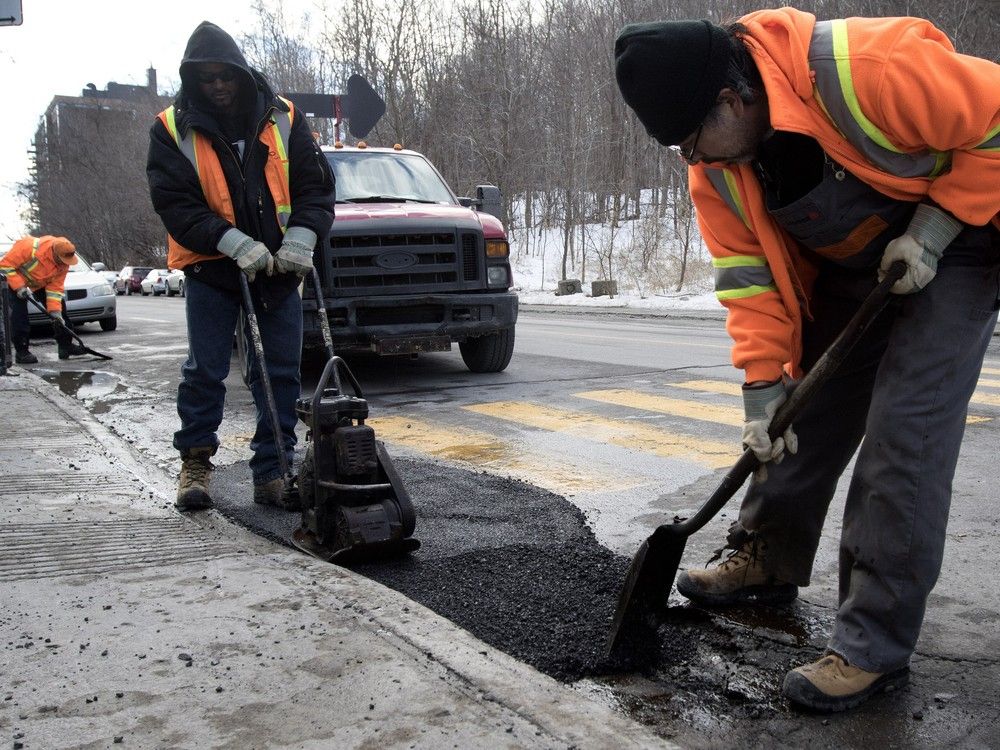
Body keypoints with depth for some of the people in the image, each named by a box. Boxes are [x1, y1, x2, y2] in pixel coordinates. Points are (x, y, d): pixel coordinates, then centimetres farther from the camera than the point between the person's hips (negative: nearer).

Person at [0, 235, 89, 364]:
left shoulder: (63, 264, -21)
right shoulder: (29, 247, -38)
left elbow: (55, 287, -15)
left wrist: (55, 311, -23)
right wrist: (19, 287, -34)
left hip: (39, 283, 6)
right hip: (14, 280, -6)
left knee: (60, 306, 1)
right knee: (19, 313, -18)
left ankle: (66, 345, 10)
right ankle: (21, 352, -10)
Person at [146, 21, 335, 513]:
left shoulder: (283, 120, 1)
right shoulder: (173, 130, -3)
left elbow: (316, 186, 1)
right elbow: (174, 203, -11)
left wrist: (300, 236, -18)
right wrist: (234, 243, -25)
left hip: (279, 269, 2)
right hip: (210, 269, -2)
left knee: (281, 374, 3)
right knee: (205, 372, 3)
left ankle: (273, 472, 12)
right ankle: (195, 464, 19)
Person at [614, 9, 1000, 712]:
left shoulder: (867, 68, -34)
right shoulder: (715, 168, -13)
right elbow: (751, 278, -9)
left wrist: (932, 229, -24)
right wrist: (763, 390, -14)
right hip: (845, 270, 6)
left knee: (904, 436, -14)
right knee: (802, 417, 9)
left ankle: (875, 647, -7)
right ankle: (768, 561, 30)